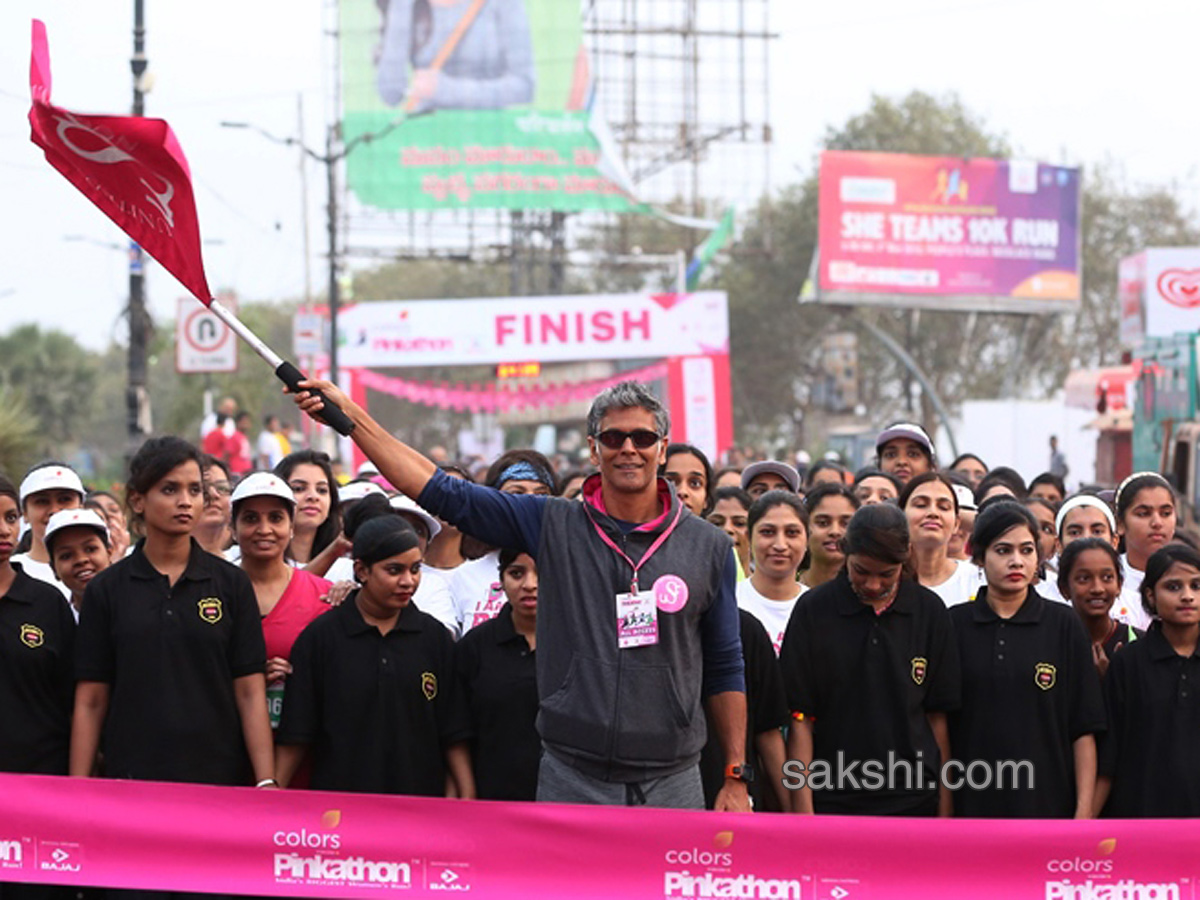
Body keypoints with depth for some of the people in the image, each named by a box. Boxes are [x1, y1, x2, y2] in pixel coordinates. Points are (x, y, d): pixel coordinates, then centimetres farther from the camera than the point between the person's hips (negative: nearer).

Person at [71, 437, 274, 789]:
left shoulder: (231, 583, 5)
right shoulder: (106, 589, 5)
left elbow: (250, 692, 1)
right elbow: (90, 701, 4)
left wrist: (266, 783, -7)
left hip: (220, 774, 0)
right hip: (130, 775, 0)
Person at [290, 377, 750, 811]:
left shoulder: (708, 546, 6)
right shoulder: (554, 526, 4)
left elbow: (725, 669, 10)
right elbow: (442, 492, 3)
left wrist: (736, 777, 6)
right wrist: (350, 416, -2)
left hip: (672, 785, 0)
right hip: (571, 781, 0)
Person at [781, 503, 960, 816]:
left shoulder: (930, 612, 5)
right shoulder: (813, 610, -1)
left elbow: (937, 716, 8)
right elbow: (800, 720, -2)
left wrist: (944, 809, 5)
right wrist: (803, 810, -7)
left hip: (913, 802, 2)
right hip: (834, 803, -2)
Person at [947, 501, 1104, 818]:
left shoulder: (1065, 626, 3)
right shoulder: (954, 625, 5)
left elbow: (1084, 728, 2)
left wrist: (1084, 809, -4)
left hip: (1047, 804, -1)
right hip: (971, 804, 1)